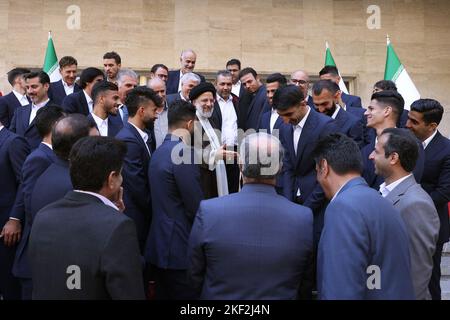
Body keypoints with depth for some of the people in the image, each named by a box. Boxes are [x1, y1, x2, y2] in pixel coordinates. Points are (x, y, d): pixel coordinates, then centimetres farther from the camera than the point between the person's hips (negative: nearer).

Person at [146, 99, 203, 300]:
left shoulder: (160, 151, 11)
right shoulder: (183, 152, -18)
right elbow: (196, 207, -18)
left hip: (161, 245, 9)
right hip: (179, 247, -9)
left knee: (165, 294, 16)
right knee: (186, 295, -1)